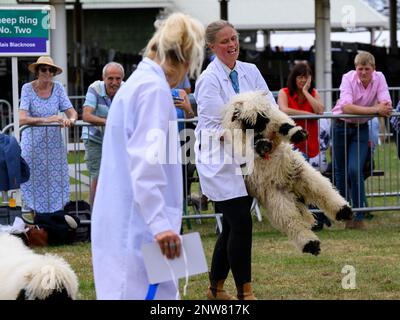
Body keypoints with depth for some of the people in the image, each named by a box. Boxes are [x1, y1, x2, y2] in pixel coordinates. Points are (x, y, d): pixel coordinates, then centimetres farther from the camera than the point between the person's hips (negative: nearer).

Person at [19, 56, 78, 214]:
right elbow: (22, 119, -19)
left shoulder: (58, 88, 0)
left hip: (54, 142, 2)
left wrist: (71, 120, -26)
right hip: (33, 143, -2)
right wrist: (45, 120, -30)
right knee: (34, 181, -1)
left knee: (56, 181, 3)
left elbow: (72, 112, -2)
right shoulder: (28, 88, -9)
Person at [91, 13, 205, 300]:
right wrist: (160, 222, -29)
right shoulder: (155, 88, -12)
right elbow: (145, 161, -22)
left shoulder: (136, 83, 18)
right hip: (138, 225, -10)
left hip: (121, 222, 10)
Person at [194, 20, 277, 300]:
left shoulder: (250, 72, 8)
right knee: (241, 223, -12)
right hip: (219, 160, -6)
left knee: (233, 227, 10)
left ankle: (216, 288, 21)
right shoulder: (209, 79, -10)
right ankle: (245, 291, -6)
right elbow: (211, 127, -13)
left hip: (246, 161, 6)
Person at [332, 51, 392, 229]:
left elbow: (386, 106, -17)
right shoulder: (348, 78, -18)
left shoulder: (379, 78, -10)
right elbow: (346, 107, -32)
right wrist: (375, 109, -37)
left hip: (361, 129, 1)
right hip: (342, 126, 0)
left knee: (355, 170, -14)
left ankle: (359, 216, -6)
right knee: (341, 171, 7)